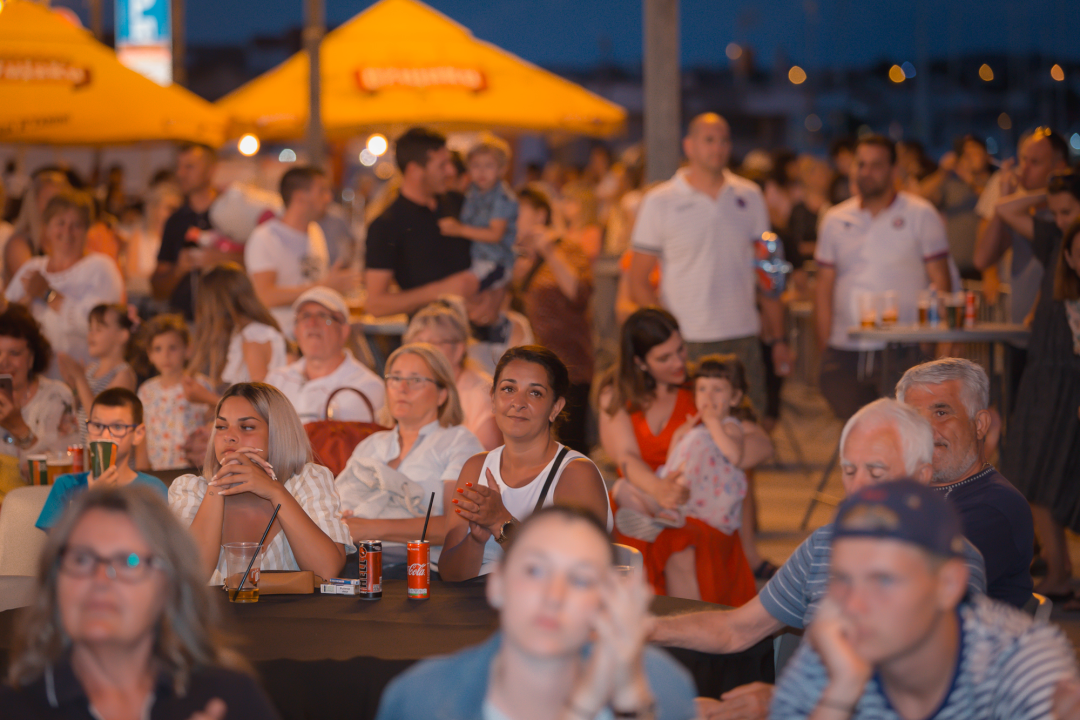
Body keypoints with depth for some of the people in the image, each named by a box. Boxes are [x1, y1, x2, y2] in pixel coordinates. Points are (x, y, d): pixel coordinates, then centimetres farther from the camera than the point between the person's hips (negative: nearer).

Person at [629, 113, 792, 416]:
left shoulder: (749, 197, 10)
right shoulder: (659, 202, 1)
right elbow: (638, 282, 1)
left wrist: (778, 339, 9)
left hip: (743, 339, 3)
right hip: (686, 344, -3)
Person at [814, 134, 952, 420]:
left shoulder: (921, 215, 5)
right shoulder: (836, 220, 14)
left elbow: (940, 281, 2)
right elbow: (825, 287, 15)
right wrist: (824, 347, 7)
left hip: (902, 353, -3)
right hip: (844, 353, 3)